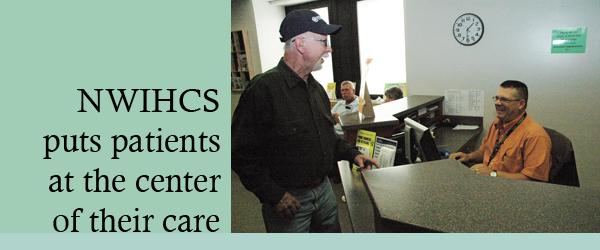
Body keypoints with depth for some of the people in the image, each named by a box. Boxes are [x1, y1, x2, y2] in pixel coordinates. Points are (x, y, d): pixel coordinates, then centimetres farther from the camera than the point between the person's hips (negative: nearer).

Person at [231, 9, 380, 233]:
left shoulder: (317, 88, 9)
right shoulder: (263, 88, -20)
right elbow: (240, 153, -20)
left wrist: (352, 154, 6)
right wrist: (275, 195, -20)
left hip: (323, 189, 8)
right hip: (288, 199, -8)